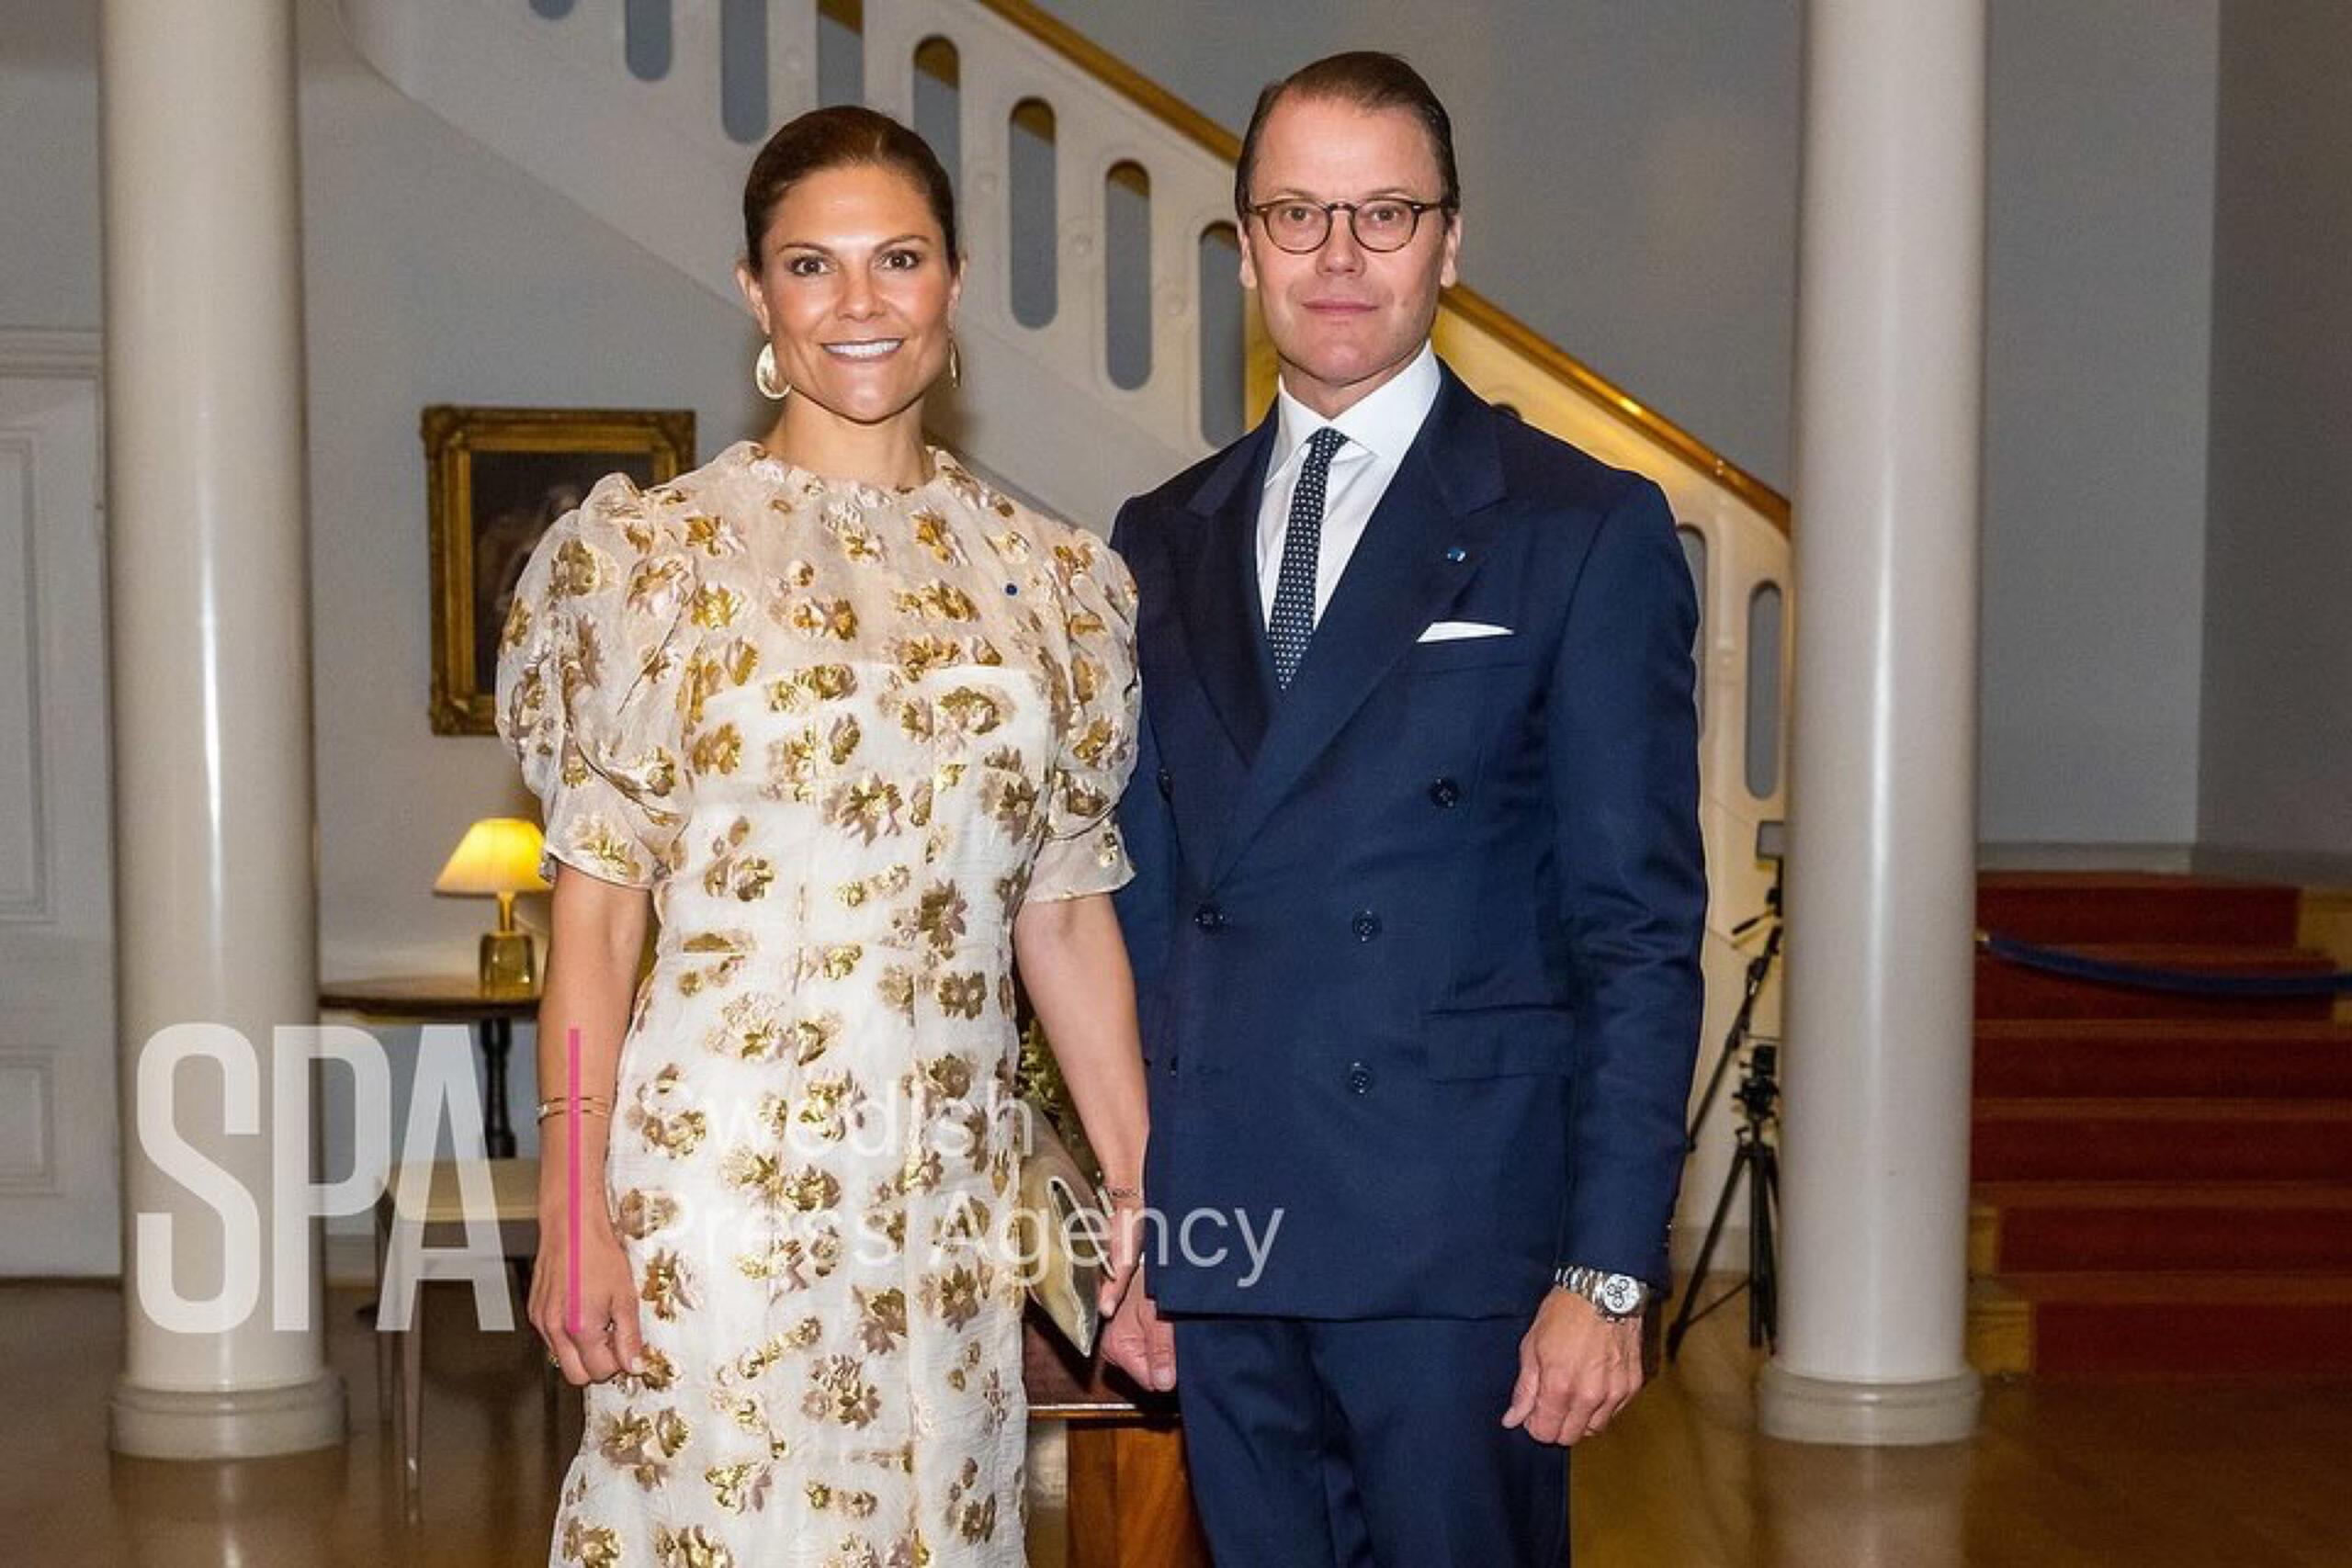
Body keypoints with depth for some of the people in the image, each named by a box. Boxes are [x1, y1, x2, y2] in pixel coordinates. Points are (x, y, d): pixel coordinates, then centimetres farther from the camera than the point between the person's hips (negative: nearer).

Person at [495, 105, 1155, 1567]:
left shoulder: (1049, 576, 6)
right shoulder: (652, 551, -3)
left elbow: (1069, 912, 9)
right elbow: (598, 894, -3)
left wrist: (1148, 1199, 7)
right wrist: (572, 1208, -8)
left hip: (952, 1191, 3)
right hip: (719, 1164, -3)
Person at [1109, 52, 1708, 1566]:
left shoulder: (1586, 531, -2)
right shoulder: (1161, 544, 11)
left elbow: (1640, 933, -6)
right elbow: (1144, 900, 12)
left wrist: (1609, 1271, -11)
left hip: (1458, 1235, -4)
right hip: (1219, 1239, 4)